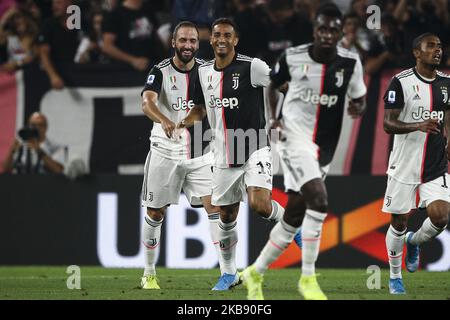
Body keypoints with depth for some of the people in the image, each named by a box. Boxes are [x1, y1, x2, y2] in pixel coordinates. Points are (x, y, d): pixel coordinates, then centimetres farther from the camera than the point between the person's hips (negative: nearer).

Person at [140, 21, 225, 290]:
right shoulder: (160, 72, -9)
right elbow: (147, 102, -27)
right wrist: (165, 121, -46)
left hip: (200, 154, 2)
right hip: (165, 153, -2)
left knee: (214, 206, -11)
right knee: (156, 212, 7)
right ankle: (149, 273, 22)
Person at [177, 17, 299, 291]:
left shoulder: (251, 67, -12)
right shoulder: (204, 73, 7)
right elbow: (201, 107, 20)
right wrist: (186, 122, 1)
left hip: (255, 150, -5)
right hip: (224, 156, 5)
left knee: (260, 204, -25)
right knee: (227, 216, 12)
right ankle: (229, 274, 28)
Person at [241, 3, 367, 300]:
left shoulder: (350, 63, -4)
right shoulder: (293, 58, -9)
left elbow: (359, 99, 9)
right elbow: (272, 85, 10)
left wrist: (358, 108, -14)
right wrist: (271, 117, -2)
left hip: (324, 149, 4)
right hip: (296, 139, -4)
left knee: (294, 216, 10)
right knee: (318, 200, -24)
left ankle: (256, 273, 28)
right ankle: (308, 278, -15)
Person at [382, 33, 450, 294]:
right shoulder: (401, 82, -9)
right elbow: (389, 124, -14)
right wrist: (418, 126, -29)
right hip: (404, 165, -3)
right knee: (399, 222, 6)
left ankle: (414, 241, 20)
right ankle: (395, 276, 26)